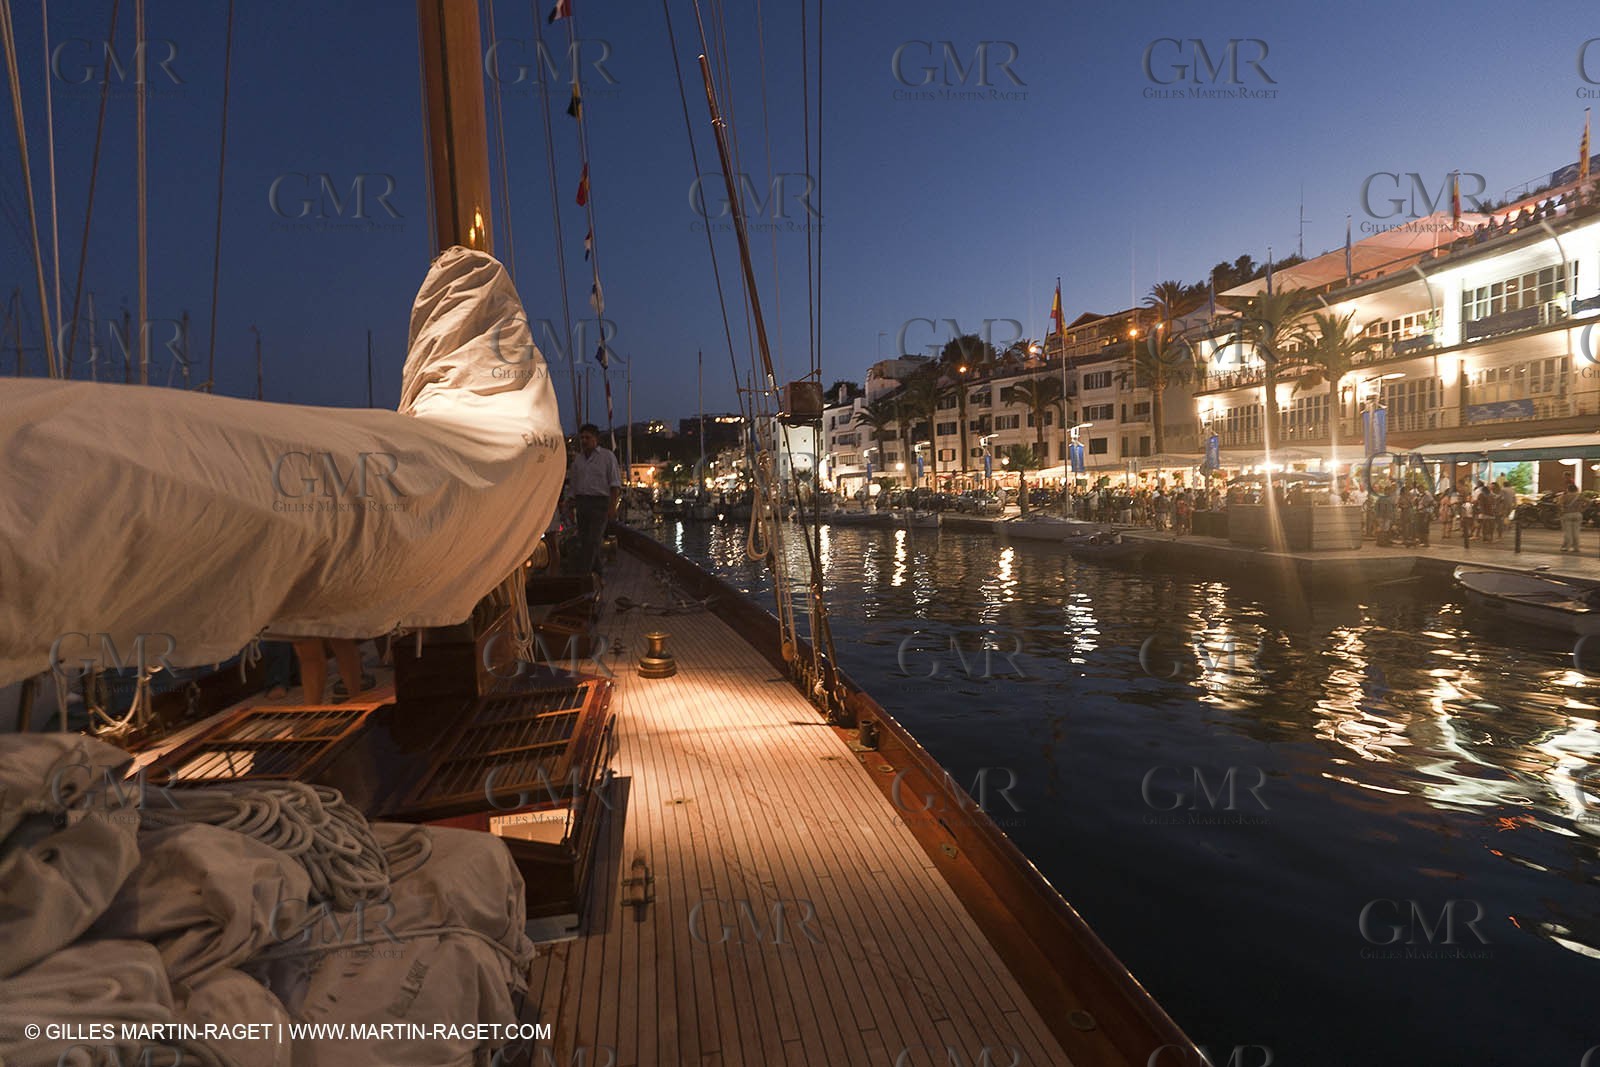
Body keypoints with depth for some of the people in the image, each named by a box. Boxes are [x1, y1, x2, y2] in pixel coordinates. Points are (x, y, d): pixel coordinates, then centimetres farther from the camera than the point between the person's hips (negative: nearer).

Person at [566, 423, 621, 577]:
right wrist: (573, 507, 14)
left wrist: (612, 507, -12)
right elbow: (573, 484, 20)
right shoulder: (577, 458, 15)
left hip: (600, 502, -6)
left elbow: (615, 484, -4)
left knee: (593, 541, -12)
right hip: (581, 503, 6)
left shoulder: (607, 456, 1)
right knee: (585, 540, 7)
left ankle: (580, 574, -16)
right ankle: (596, 573, 17)